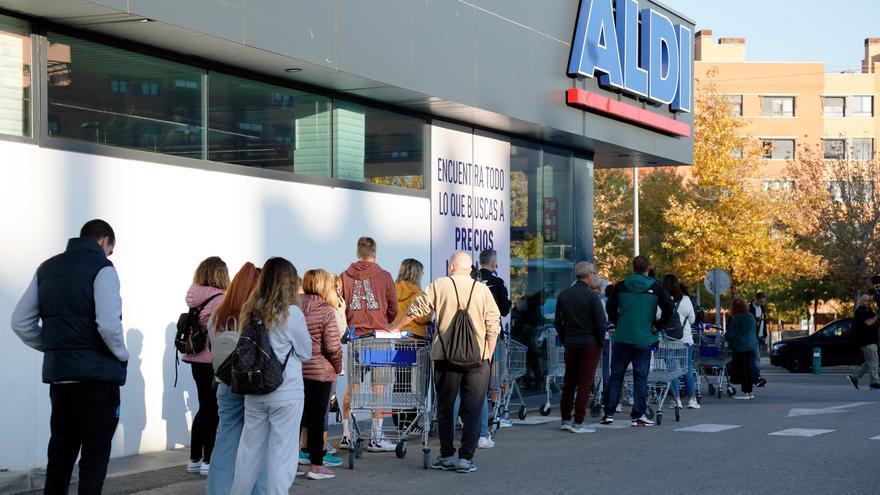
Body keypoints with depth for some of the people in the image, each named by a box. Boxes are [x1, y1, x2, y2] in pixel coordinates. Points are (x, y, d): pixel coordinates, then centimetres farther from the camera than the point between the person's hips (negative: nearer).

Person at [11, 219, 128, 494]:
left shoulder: (48, 268, 12)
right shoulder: (101, 268, -8)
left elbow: (20, 321, 9)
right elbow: (108, 324, -21)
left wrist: (53, 348, 13)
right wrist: (122, 355, -4)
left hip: (57, 374, 6)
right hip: (97, 375, -6)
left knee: (60, 451, 14)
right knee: (95, 454, 1)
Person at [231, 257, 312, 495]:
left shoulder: (250, 311, 4)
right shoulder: (291, 313, -12)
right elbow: (306, 352, -1)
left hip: (254, 393, 5)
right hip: (286, 394, -5)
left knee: (249, 451, 15)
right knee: (281, 455, 1)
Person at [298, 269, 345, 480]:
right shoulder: (326, 311, -12)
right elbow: (333, 346, -15)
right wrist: (338, 367, 2)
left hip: (294, 372, 5)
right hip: (319, 372, -5)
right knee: (317, 418, 2)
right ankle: (316, 464, 5)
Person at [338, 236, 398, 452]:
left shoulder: (345, 277, 3)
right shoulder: (384, 276, -3)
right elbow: (393, 310, 4)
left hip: (354, 337, 3)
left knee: (351, 387, 9)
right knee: (378, 388, 1)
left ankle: (347, 436, 12)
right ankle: (376, 438, 1)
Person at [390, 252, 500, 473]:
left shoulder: (439, 285, 1)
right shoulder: (482, 290, 3)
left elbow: (416, 309, 6)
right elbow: (493, 327, 2)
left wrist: (395, 328, 21)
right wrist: (488, 356, 11)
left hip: (446, 356, 0)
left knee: (445, 407, 12)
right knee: (472, 409, 5)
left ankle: (447, 455, 14)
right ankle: (466, 457, 1)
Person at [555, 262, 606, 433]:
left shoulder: (563, 295, 5)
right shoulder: (592, 296, -13)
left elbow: (558, 322, 11)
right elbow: (601, 323, -14)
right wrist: (600, 342, 0)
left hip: (570, 345, 5)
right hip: (590, 345, -5)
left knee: (569, 382, 14)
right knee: (585, 384, -2)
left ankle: (565, 419, 18)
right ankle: (578, 422, -3)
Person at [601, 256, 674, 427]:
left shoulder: (621, 286, 2)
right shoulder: (655, 287, -2)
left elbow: (610, 308, 3)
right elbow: (669, 308, -7)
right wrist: (659, 325, 5)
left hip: (621, 339, 2)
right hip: (643, 340, -2)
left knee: (616, 376, 9)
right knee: (640, 377, 3)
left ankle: (609, 414, 8)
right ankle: (638, 416, 2)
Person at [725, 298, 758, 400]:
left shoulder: (737, 318, -13)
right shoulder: (751, 317, 10)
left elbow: (730, 333, -12)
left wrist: (725, 338, 9)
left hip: (740, 347, -7)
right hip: (751, 346, 8)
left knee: (742, 370, -4)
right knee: (749, 369, 10)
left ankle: (745, 392, -5)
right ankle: (749, 391, 14)